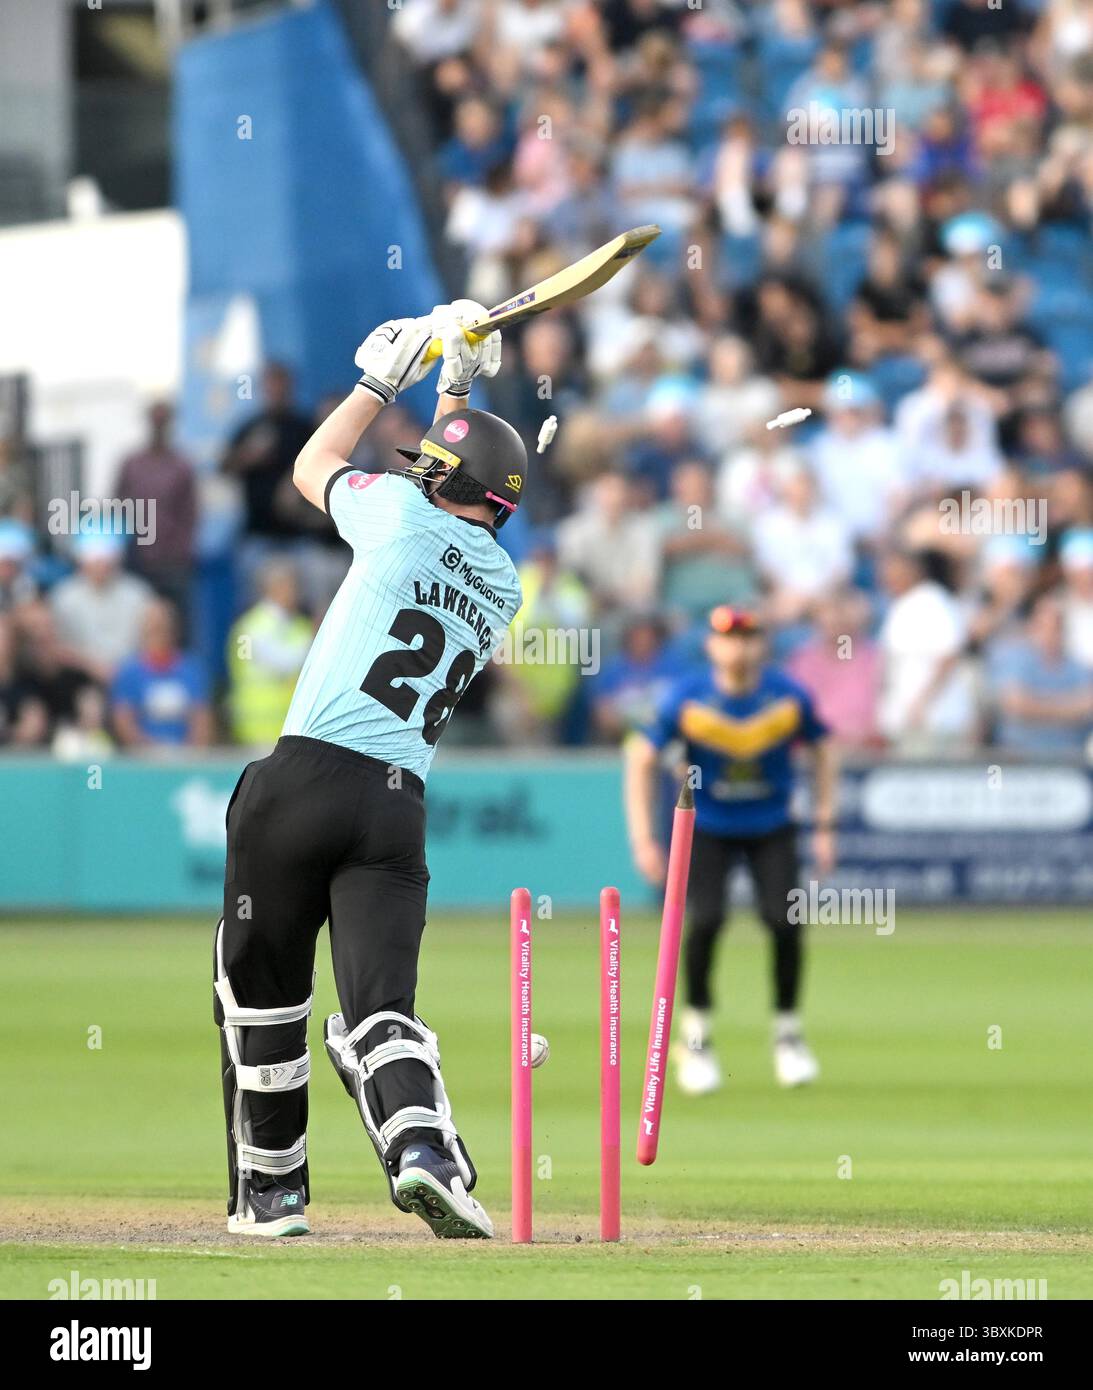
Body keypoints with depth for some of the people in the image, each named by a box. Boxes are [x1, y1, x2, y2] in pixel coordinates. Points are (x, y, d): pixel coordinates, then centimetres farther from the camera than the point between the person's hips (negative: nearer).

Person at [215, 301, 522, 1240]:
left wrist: (388, 374, 31)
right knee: (381, 1007, -5)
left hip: (305, 777, -4)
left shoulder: (406, 517, 2)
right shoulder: (505, 587, 17)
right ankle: (423, 1150, -33)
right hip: (400, 807, 4)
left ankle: (270, 1193, 17)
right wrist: (457, 394, 39)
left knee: (264, 995, 11)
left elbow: (313, 465, 22)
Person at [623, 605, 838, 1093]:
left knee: (783, 920, -15)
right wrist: (642, 839, -13)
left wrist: (825, 826, 2)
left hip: (771, 828, 1)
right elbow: (641, 759, -8)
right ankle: (696, 1036, 0)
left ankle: (787, 1034, 7)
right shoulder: (686, 698, -16)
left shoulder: (788, 696, -13)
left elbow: (822, 749, 4)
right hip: (705, 828, -1)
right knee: (705, 919, -19)